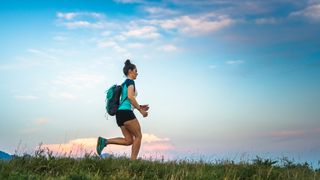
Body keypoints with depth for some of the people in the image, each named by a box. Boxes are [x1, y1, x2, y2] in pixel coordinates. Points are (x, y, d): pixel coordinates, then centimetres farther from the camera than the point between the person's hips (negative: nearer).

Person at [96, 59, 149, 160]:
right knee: (138, 136, -1)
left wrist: (139, 106, 21)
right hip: (126, 112, -9)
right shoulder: (130, 81, -2)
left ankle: (104, 141, -5)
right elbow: (130, 96, -18)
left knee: (129, 140, 6)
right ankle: (133, 161, -4)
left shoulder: (124, 84, 25)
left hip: (120, 113, 9)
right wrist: (140, 110, -14)